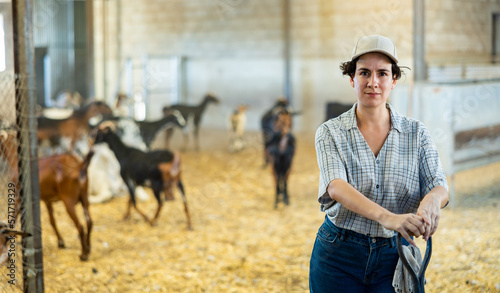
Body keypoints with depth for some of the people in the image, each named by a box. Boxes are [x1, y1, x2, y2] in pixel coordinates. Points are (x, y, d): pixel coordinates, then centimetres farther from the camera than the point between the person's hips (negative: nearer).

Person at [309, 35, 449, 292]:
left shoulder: (416, 133, 2)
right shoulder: (330, 133, -5)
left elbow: (439, 185, -10)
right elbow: (336, 187, -22)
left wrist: (432, 200, -36)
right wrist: (387, 217, -40)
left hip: (394, 259, 1)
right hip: (338, 258, -1)